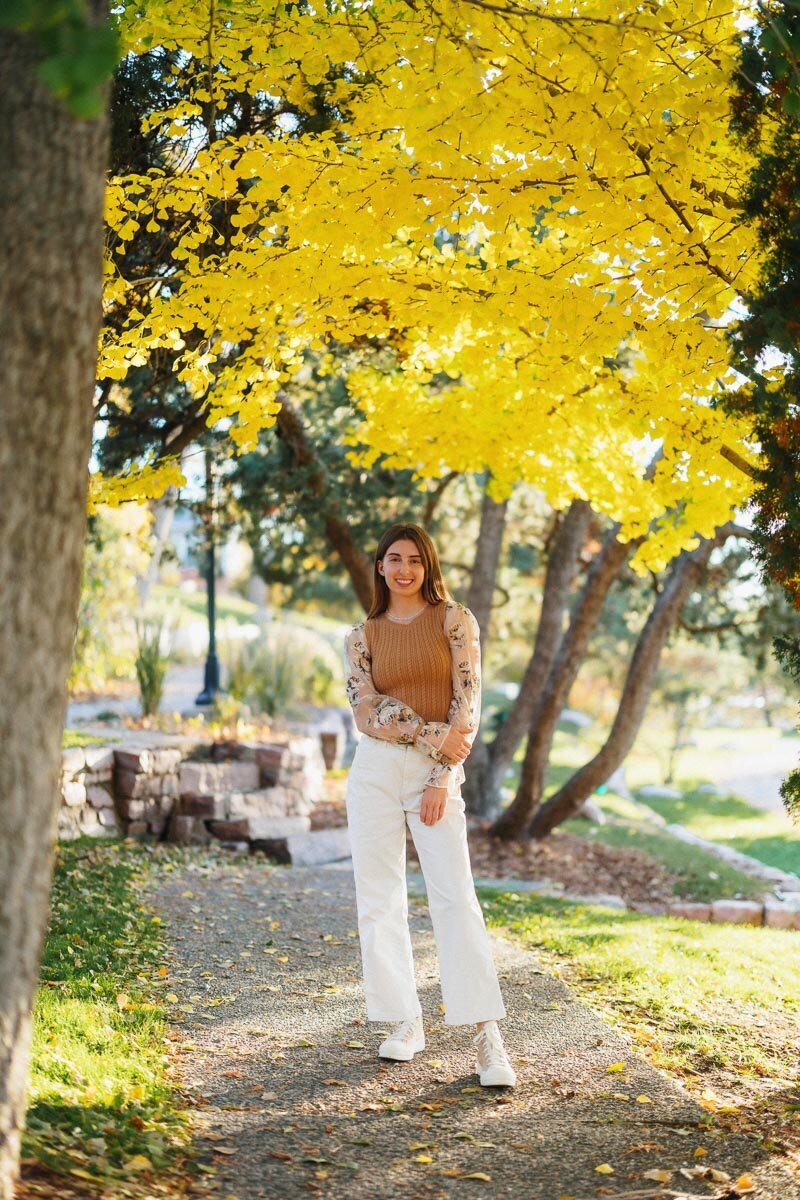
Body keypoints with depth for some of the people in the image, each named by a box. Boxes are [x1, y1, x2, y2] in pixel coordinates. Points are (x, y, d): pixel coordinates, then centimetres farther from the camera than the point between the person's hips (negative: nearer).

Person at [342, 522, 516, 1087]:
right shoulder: (363, 635, 9)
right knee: (379, 900, 3)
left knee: (456, 898, -11)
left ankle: (487, 1038, -12)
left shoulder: (454, 620, 2)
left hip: (437, 772, -3)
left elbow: (468, 704, -4)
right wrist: (434, 737, -13)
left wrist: (441, 779, -10)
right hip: (375, 770, 3)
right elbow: (368, 711, -2)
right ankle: (405, 1023, 14)